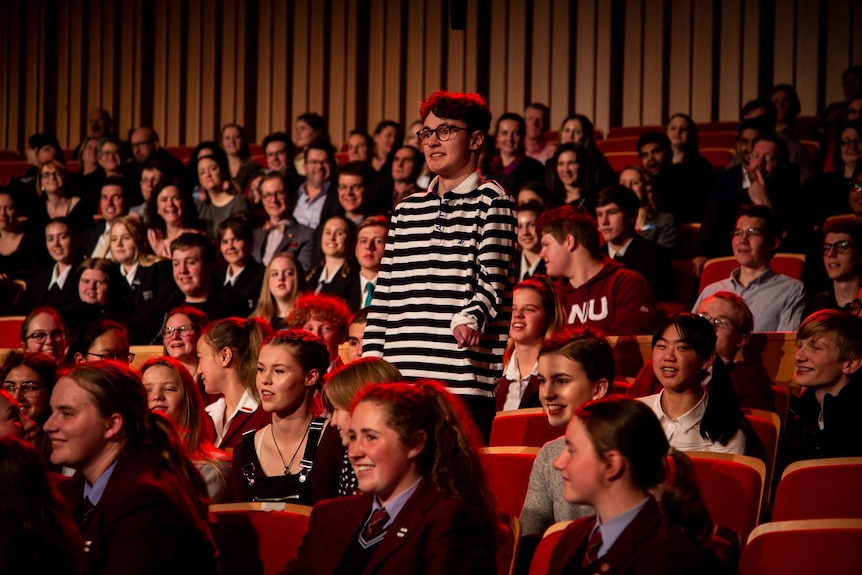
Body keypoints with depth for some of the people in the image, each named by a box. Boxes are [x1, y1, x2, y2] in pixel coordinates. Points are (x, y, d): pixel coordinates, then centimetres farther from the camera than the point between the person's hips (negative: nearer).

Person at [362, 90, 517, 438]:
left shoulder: (491, 201, 3)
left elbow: (493, 279, -8)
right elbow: (384, 289, 19)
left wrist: (469, 319, -28)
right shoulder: (406, 210, 20)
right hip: (401, 373, 5)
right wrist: (370, 357, 12)